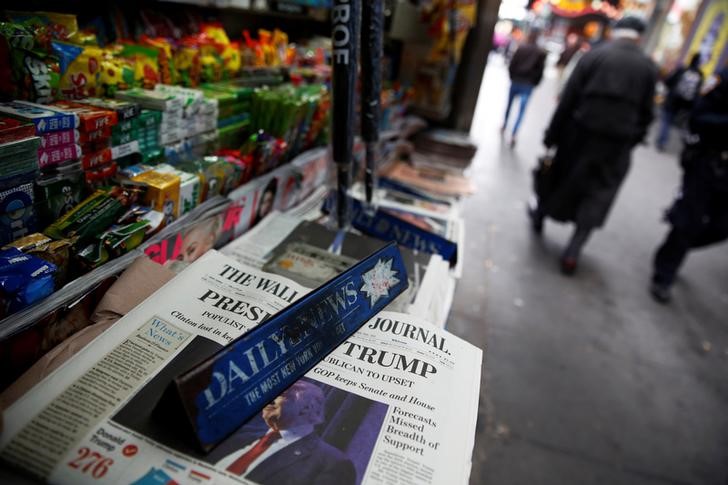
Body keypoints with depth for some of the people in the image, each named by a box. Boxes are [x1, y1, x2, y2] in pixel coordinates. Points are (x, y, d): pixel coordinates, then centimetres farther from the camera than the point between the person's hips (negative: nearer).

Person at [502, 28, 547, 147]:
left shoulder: (521, 48, 0)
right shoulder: (541, 53, 0)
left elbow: (511, 65, -3)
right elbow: (540, 71, -2)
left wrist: (513, 77, 12)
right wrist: (534, 84, 9)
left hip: (515, 81, 1)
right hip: (528, 85, -1)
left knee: (509, 104, 20)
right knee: (521, 110, -5)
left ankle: (504, 126, 37)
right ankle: (513, 134, -19)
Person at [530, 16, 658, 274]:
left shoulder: (593, 55, -1)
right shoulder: (649, 67, 5)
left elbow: (568, 98, -6)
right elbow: (645, 113, 4)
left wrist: (552, 134, -2)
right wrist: (632, 141, 13)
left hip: (581, 131, 0)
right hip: (618, 140, 1)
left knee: (561, 174, 19)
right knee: (598, 194, 6)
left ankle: (540, 215, 41)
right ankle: (573, 251, 2)